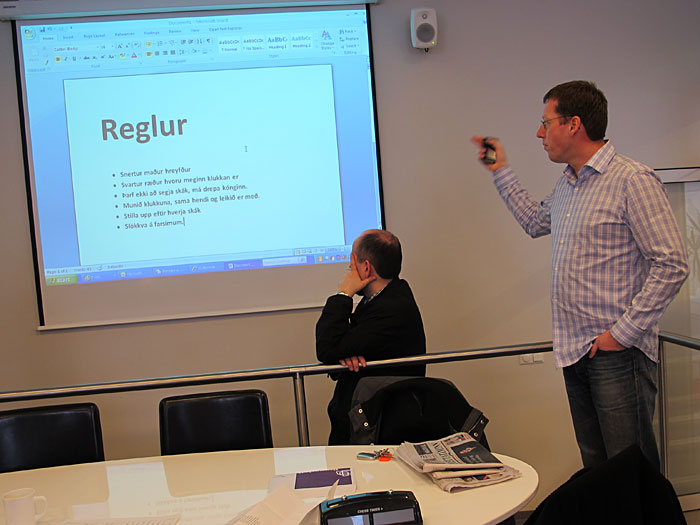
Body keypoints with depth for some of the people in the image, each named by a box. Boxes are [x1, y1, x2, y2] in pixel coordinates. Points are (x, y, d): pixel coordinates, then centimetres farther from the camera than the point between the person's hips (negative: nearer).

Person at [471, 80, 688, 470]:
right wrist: (502, 171, 30)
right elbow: (536, 221, 33)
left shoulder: (633, 180, -13)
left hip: (618, 354, -8)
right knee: (596, 467, 17)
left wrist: (624, 332, -16)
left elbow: (672, 265, -17)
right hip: (575, 350, 8)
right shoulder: (568, 184, 14)